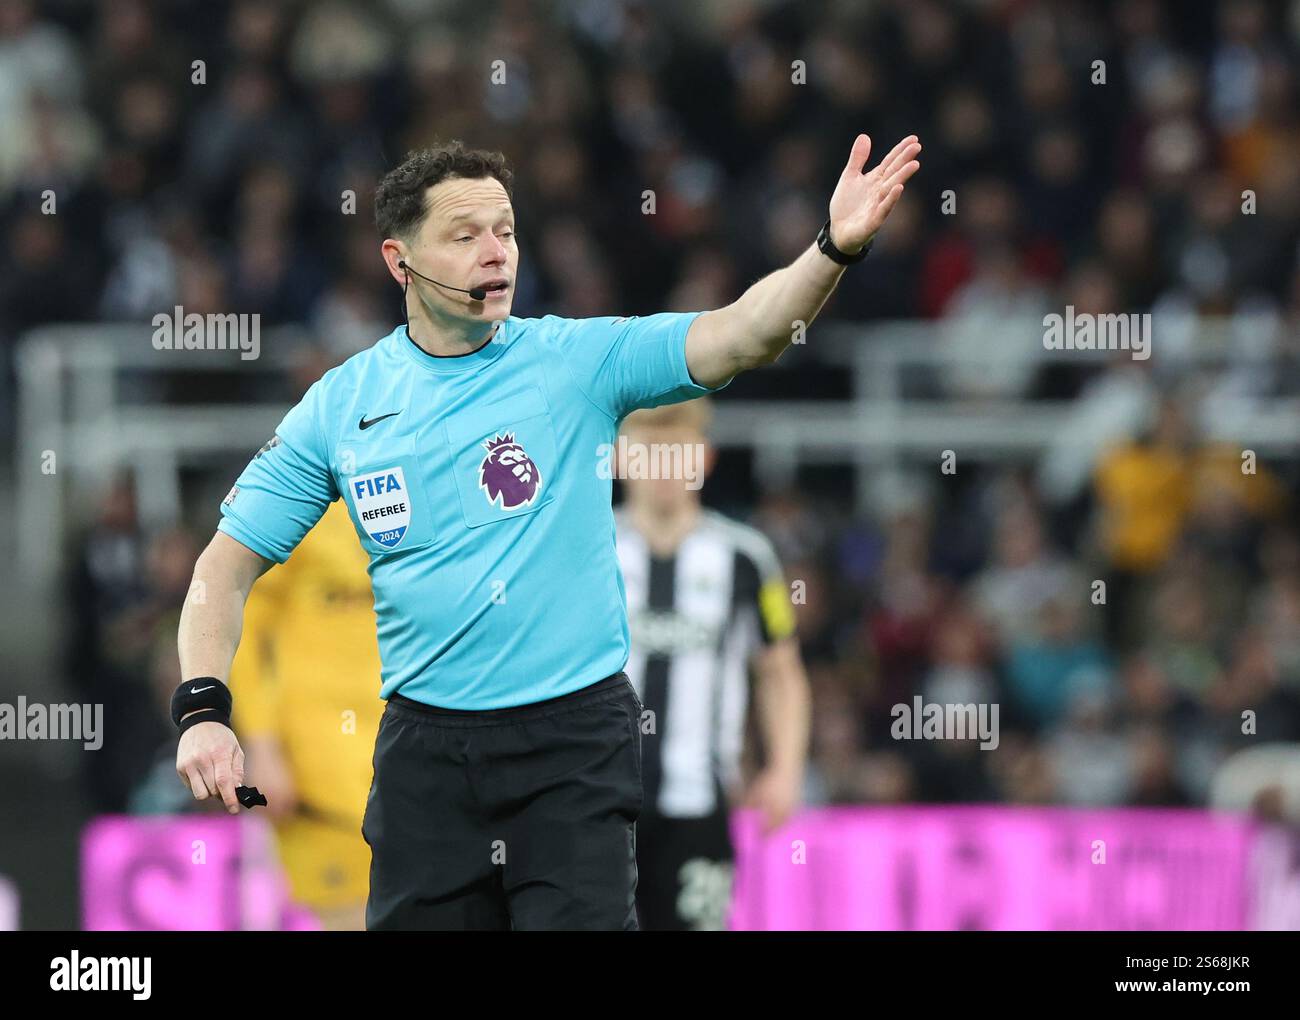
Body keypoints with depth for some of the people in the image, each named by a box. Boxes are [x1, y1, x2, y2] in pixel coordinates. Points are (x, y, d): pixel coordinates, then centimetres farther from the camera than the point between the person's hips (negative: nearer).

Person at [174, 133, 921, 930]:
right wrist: (203, 709, -9)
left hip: (576, 736, -2)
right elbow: (229, 565, 6)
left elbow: (741, 334, -16)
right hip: (427, 746, 2)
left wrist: (836, 248, -34)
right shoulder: (341, 405, 3)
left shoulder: (579, 359, -2)